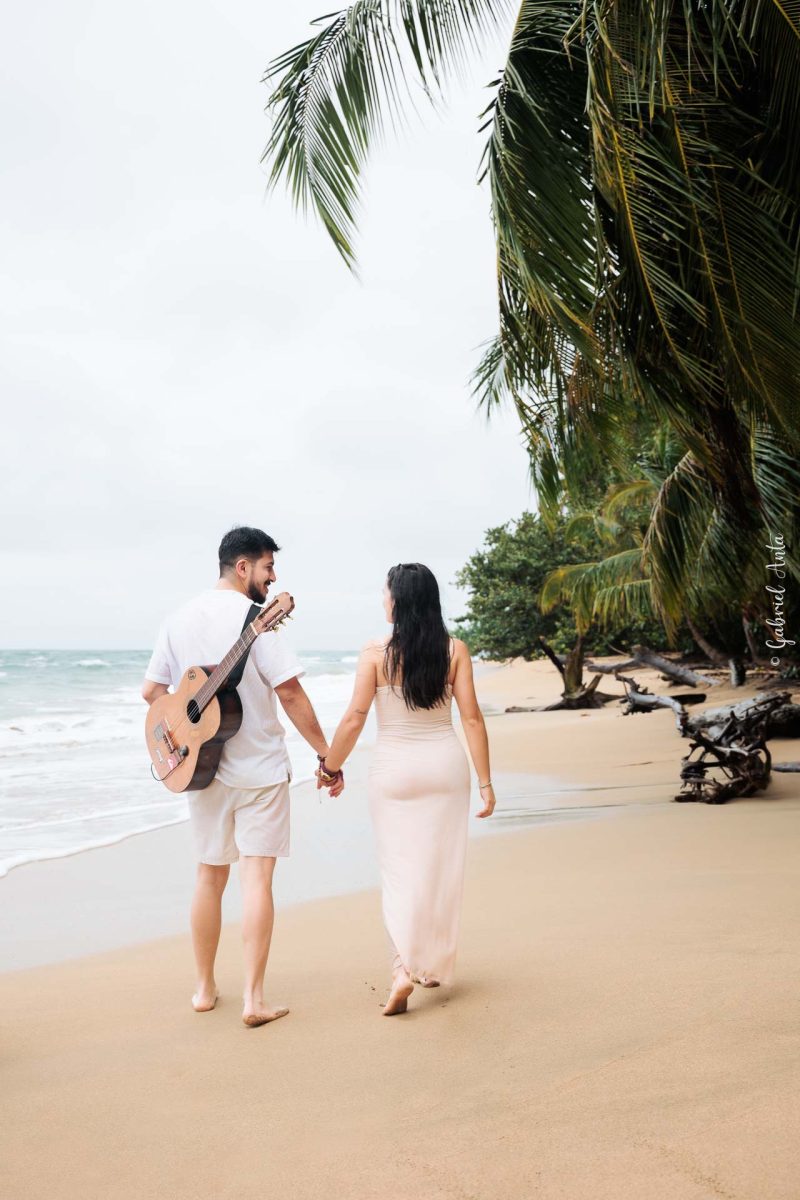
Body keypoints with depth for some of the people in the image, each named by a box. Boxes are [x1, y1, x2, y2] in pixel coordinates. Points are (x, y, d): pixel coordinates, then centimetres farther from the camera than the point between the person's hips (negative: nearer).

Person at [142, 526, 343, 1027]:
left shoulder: (180, 619, 6)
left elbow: (152, 690, 8)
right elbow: (290, 692, -16)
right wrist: (327, 756, -12)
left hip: (201, 768, 6)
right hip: (259, 768, -5)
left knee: (210, 875, 16)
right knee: (257, 876, 0)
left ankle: (205, 989, 25)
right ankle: (254, 1000, 0)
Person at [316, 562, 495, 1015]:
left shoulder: (376, 653, -9)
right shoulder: (455, 649, -3)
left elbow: (354, 720, -9)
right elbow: (472, 718, -4)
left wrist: (329, 767, 6)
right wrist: (486, 782, 2)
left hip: (394, 769, -2)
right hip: (446, 763, 2)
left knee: (400, 870, 7)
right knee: (442, 867, 13)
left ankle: (404, 969, -7)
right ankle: (436, 965, 26)